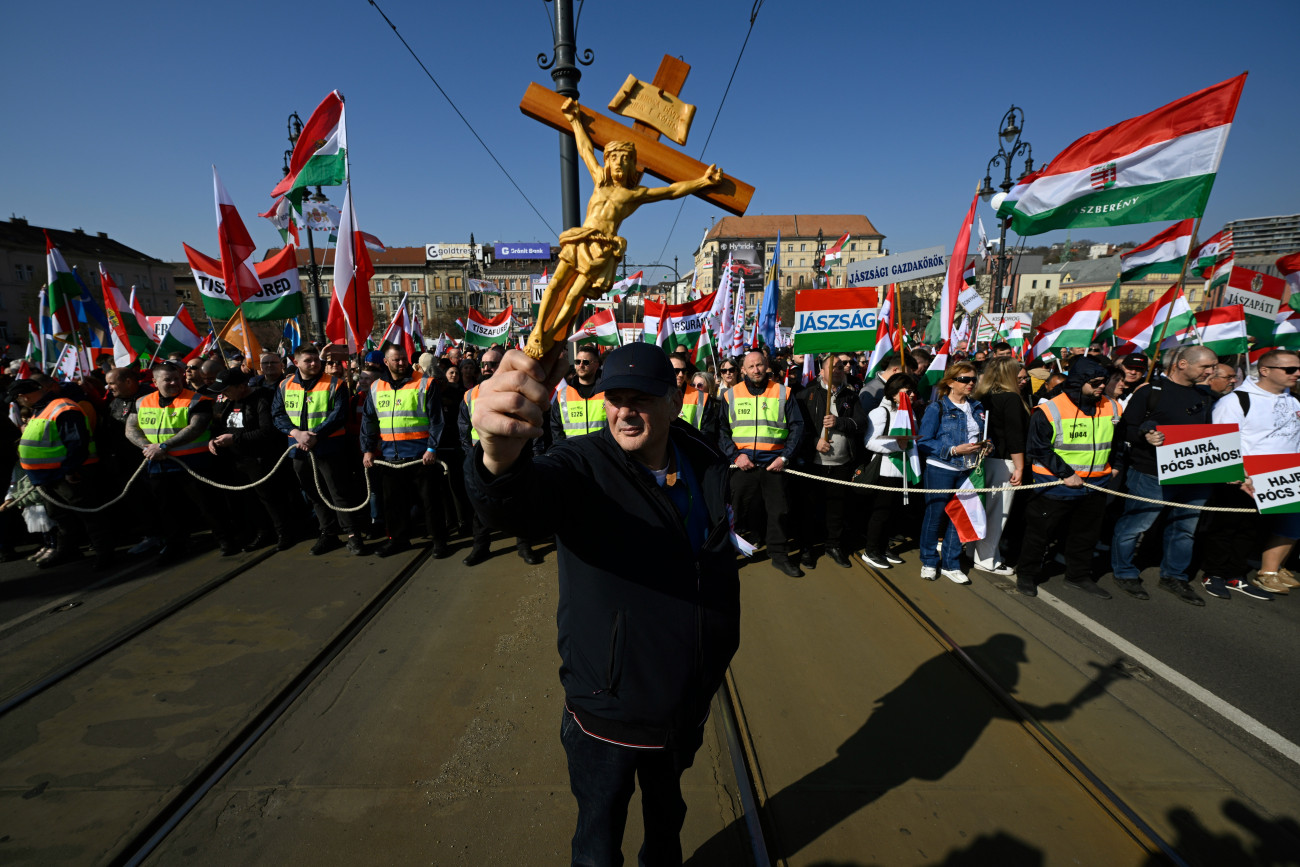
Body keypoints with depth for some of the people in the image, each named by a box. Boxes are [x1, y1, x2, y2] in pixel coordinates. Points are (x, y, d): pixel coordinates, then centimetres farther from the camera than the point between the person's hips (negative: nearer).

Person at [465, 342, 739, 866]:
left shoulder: (705, 464, -6)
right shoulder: (582, 467, -21)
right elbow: (516, 504, -44)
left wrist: (722, 648, 13)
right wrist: (501, 454, -66)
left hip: (688, 704, 5)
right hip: (607, 710, -4)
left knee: (667, 808, 32)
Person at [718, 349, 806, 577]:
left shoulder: (783, 393, 6)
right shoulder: (731, 395, 6)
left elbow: (797, 427, 6)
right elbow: (721, 429, 4)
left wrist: (785, 457, -4)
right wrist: (736, 455, -8)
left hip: (774, 464, 1)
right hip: (743, 464, 0)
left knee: (780, 510, 5)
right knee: (737, 510, 5)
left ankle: (779, 554, 21)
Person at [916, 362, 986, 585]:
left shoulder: (977, 407, 10)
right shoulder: (937, 408, -9)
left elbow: (980, 436, 23)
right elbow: (923, 442, -13)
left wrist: (983, 446, 1)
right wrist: (954, 450, -19)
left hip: (967, 470, 6)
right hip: (940, 469, -5)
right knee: (935, 515, 4)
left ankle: (950, 564, 22)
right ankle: (929, 562, 21)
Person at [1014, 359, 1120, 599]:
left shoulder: (1112, 408, 4)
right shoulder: (1049, 411, -15)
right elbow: (1037, 449, -14)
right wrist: (1065, 473, -17)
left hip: (1095, 487, 6)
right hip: (1055, 486, -6)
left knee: (1085, 534, 18)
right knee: (1039, 531, 4)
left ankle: (1079, 575, 36)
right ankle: (1026, 575, 20)